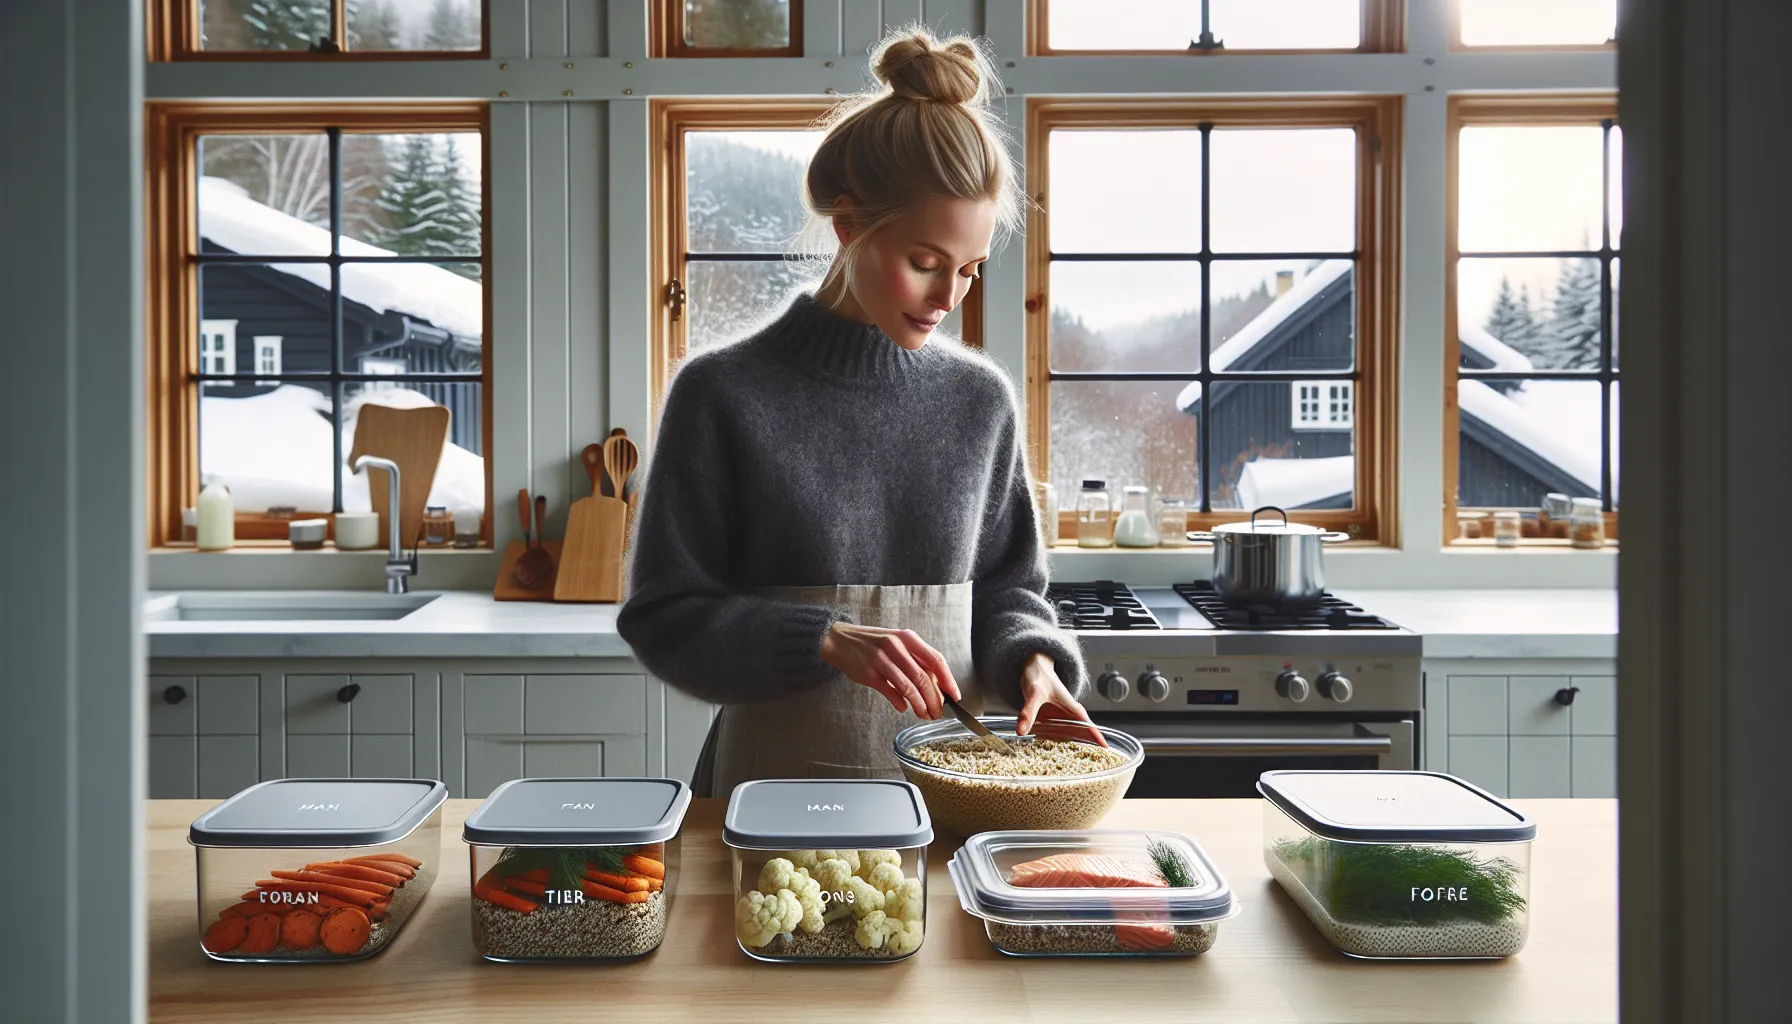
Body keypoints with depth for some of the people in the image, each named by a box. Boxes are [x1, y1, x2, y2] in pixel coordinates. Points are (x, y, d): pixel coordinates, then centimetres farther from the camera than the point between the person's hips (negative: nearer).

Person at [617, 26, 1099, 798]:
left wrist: (1031, 661, -4)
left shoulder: (981, 399, 6)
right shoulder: (724, 394, -4)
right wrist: (828, 642, -17)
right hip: (777, 781, -3)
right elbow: (664, 617, -4)